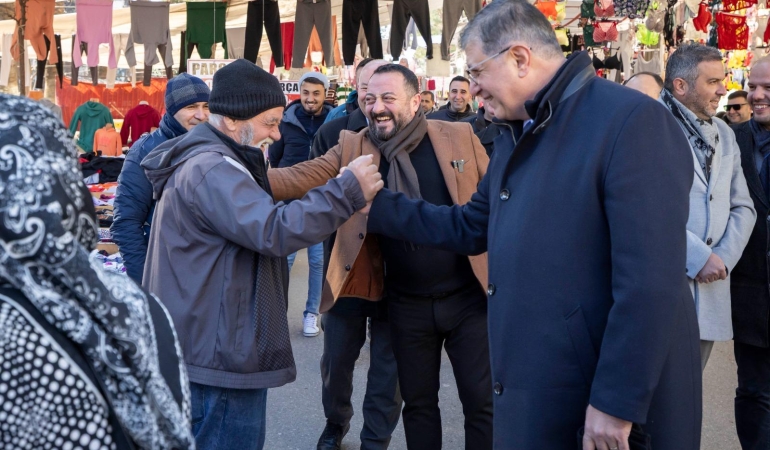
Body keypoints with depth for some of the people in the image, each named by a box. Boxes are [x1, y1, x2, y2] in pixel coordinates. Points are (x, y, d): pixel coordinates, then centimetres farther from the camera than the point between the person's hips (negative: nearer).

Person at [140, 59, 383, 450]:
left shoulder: (203, 160, 16)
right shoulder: (211, 169, -20)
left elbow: (253, 221, 22)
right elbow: (275, 231, -31)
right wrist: (348, 190, -25)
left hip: (214, 347, 11)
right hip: (220, 355, -11)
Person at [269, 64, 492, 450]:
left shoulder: (459, 136, -5)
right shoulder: (354, 147, -1)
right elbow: (302, 177, -12)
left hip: (468, 296, -1)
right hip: (407, 304, 2)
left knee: (482, 402, 6)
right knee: (417, 402, 16)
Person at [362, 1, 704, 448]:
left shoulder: (632, 121, -17)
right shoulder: (517, 135, 13)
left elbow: (652, 279, -22)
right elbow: (470, 228, 19)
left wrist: (617, 402, -22)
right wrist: (374, 204, 16)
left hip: (611, 395, -8)